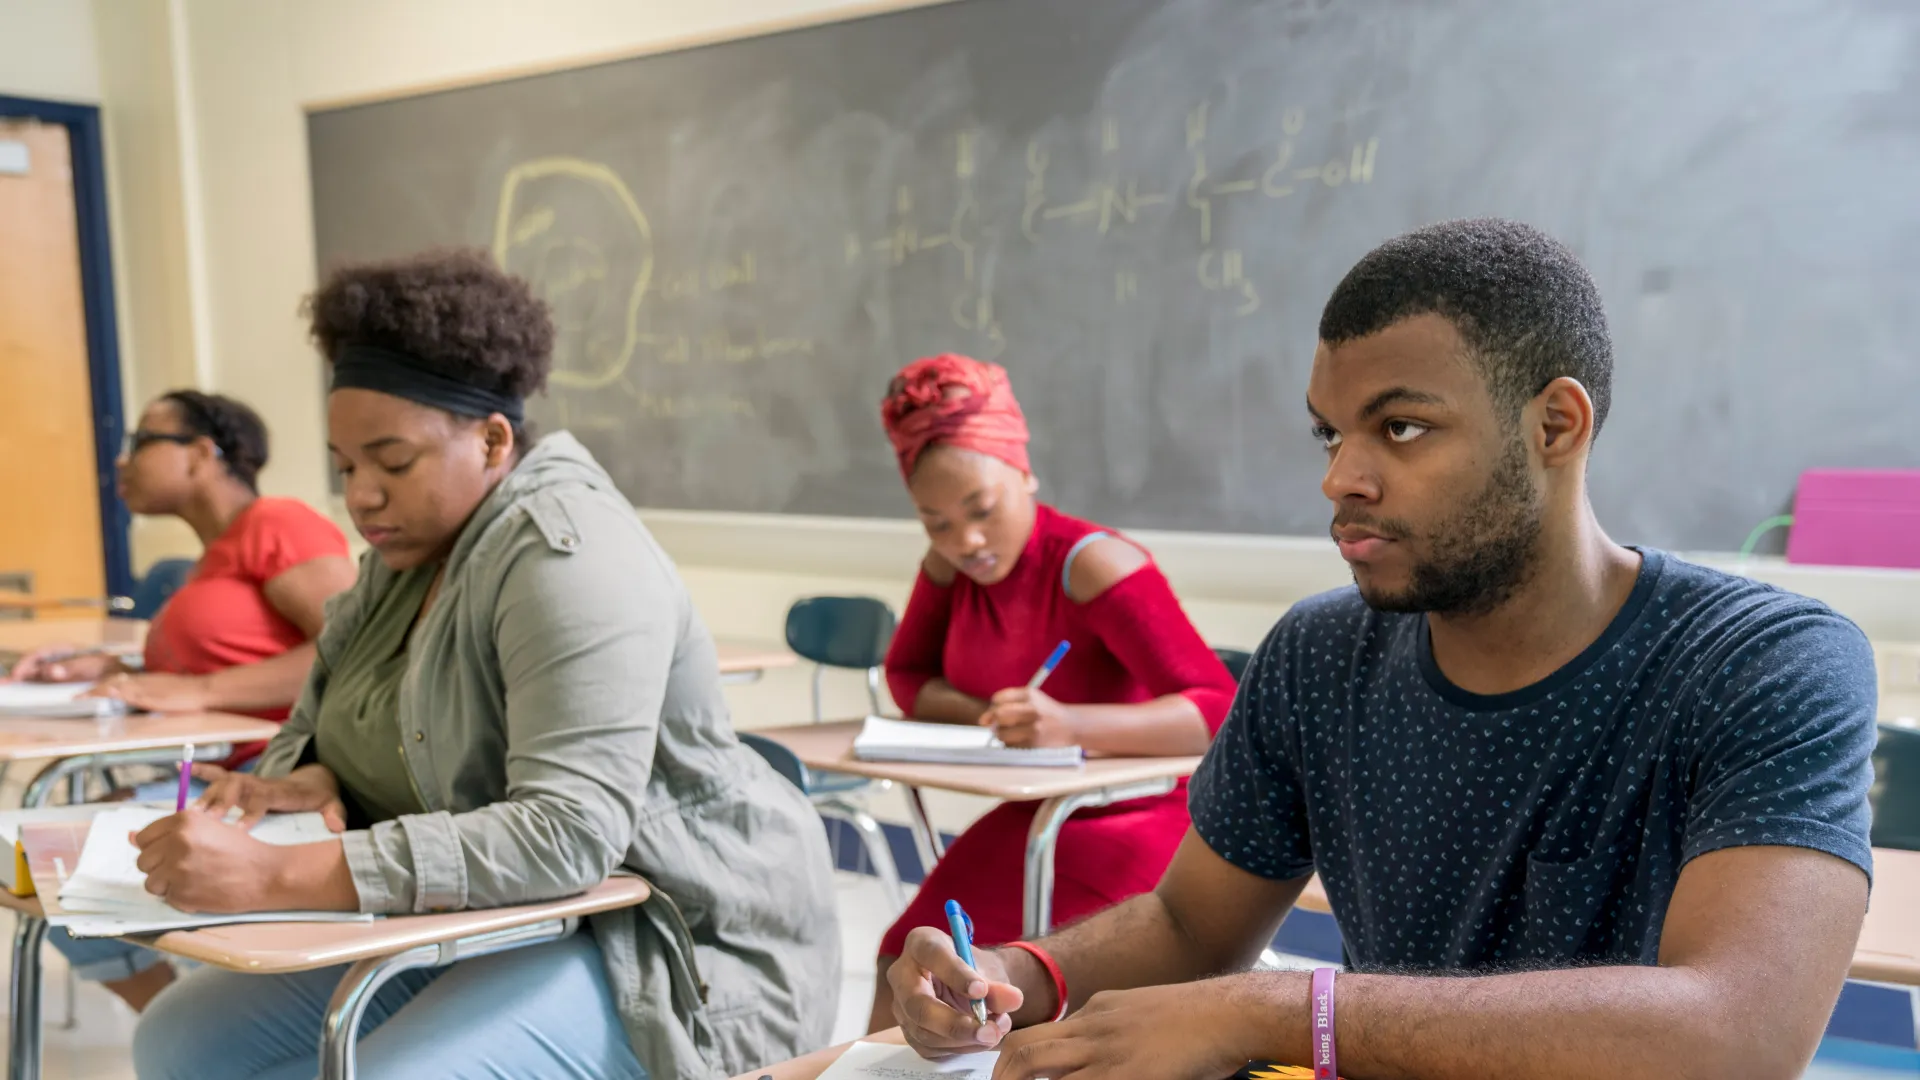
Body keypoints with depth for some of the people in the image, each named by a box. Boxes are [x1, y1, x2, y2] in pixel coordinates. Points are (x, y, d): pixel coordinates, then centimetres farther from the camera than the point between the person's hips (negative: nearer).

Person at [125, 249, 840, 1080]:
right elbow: (318, 726, 15)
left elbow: (568, 833, -31)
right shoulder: (407, 553, 9)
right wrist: (305, 782, -10)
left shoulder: (567, 555, -20)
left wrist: (272, 879, -34)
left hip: (669, 939, -8)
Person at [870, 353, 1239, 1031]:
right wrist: (985, 717, -14)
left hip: (1138, 824, -6)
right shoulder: (952, 561, -1)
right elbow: (906, 674, 8)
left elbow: (1223, 712, -29)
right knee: (902, 983, -8)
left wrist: (1069, 724, -44)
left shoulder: (1094, 565, -23)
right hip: (1029, 822, 7)